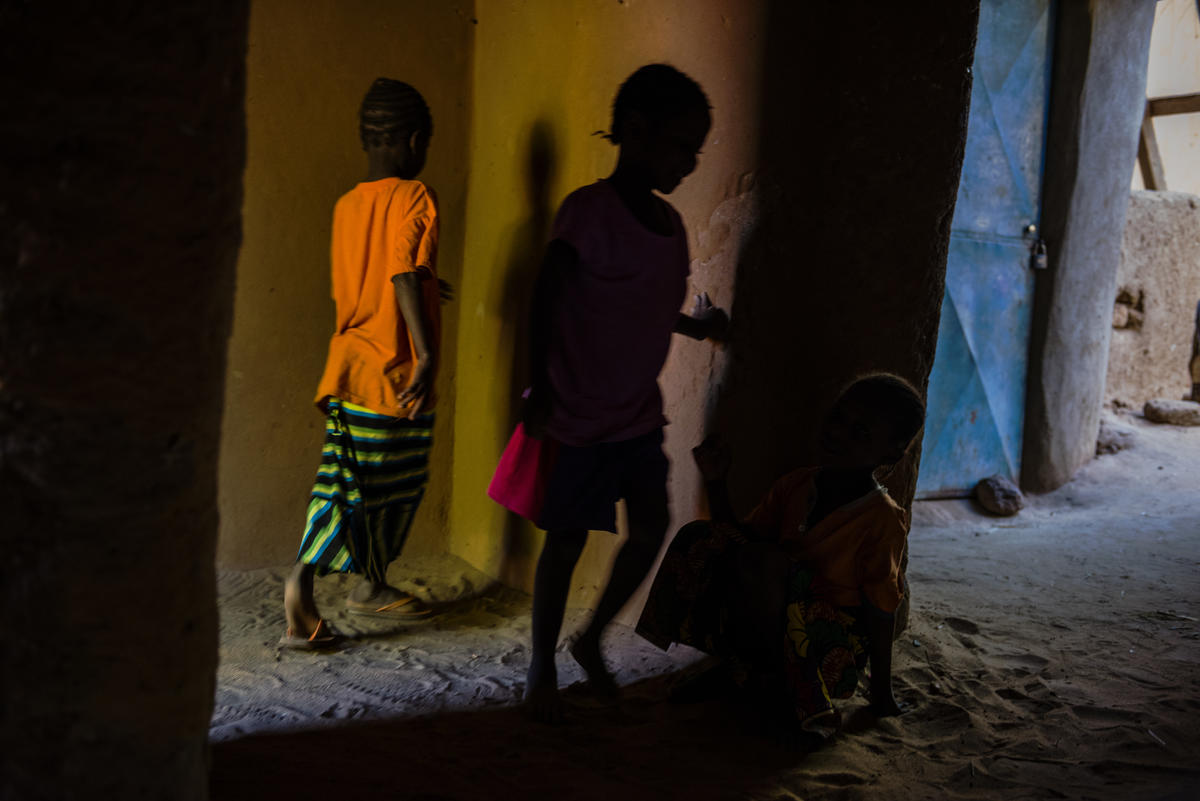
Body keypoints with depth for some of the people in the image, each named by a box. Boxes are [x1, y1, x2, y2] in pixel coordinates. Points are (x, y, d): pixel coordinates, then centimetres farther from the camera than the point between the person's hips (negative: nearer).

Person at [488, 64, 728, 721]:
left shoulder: (668, 222, 8)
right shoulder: (588, 210, -14)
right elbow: (545, 302, -13)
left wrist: (697, 326, 7)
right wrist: (539, 394, -15)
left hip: (639, 413, 7)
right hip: (578, 415, -7)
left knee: (650, 530, 7)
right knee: (567, 540, 4)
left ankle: (592, 639, 29)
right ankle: (542, 669, 21)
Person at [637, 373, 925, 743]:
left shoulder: (884, 520, -15)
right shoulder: (795, 485, 2)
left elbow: (880, 612, -12)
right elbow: (740, 535, 8)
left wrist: (881, 694, -7)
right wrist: (716, 482, -5)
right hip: (769, 622, 6)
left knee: (762, 558, -32)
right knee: (698, 535, -9)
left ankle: (766, 678, -9)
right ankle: (737, 664, 1)